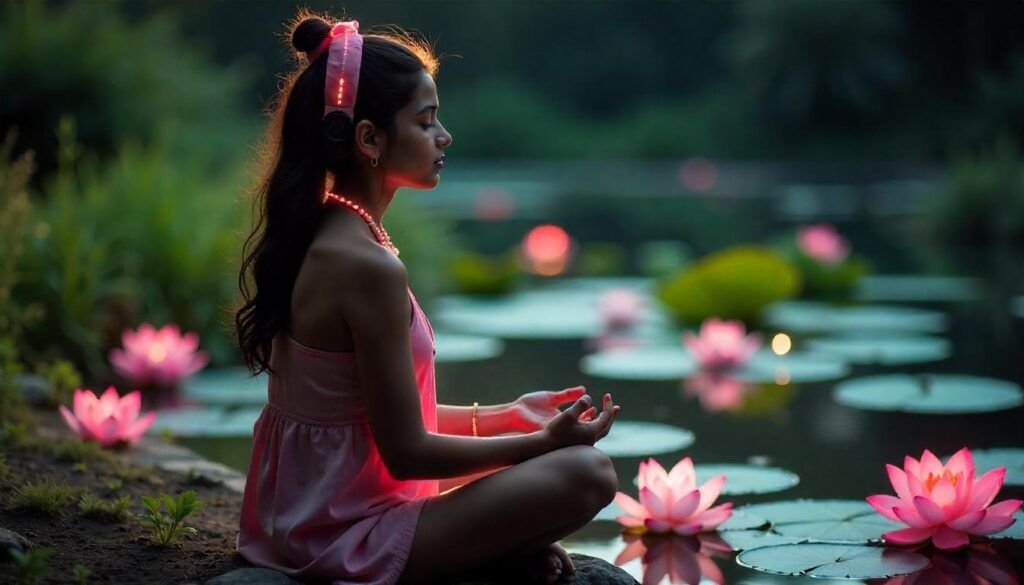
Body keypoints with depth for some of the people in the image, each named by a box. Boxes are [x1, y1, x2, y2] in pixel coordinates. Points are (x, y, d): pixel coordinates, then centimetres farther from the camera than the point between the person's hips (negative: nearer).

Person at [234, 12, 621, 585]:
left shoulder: (312, 236, 6)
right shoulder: (370, 267, -24)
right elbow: (406, 451, -19)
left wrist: (509, 417, 11)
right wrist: (544, 441, -9)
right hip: (343, 534, -10)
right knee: (587, 474, -16)